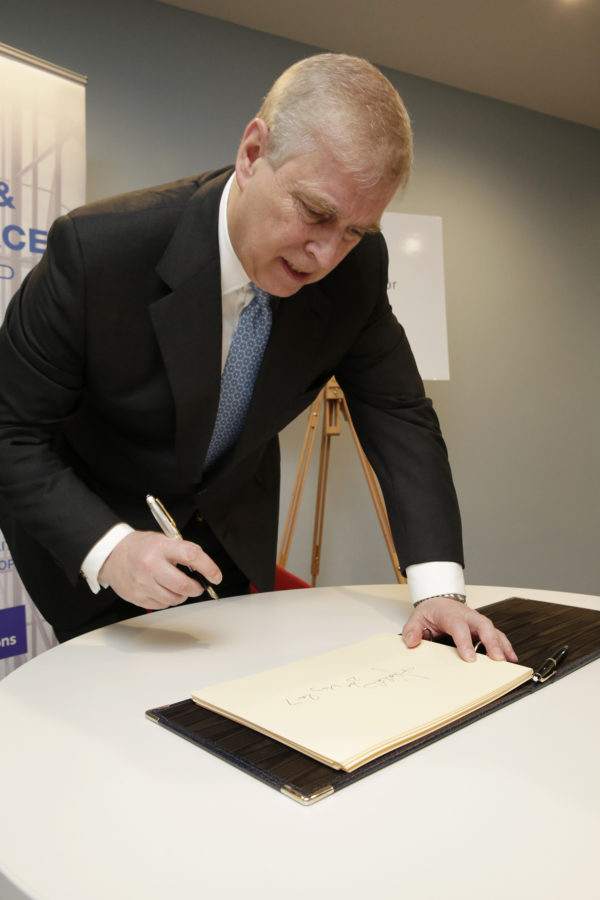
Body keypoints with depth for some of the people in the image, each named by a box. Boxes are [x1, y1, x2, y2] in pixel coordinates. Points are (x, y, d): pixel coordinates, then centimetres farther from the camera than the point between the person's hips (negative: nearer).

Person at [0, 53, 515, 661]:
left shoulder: (357, 267, -20)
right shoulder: (96, 248, -32)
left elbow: (398, 417, -16)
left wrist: (438, 586, -26)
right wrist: (107, 548, -39)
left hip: (234, 524, 4)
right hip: (88, 524, -3)